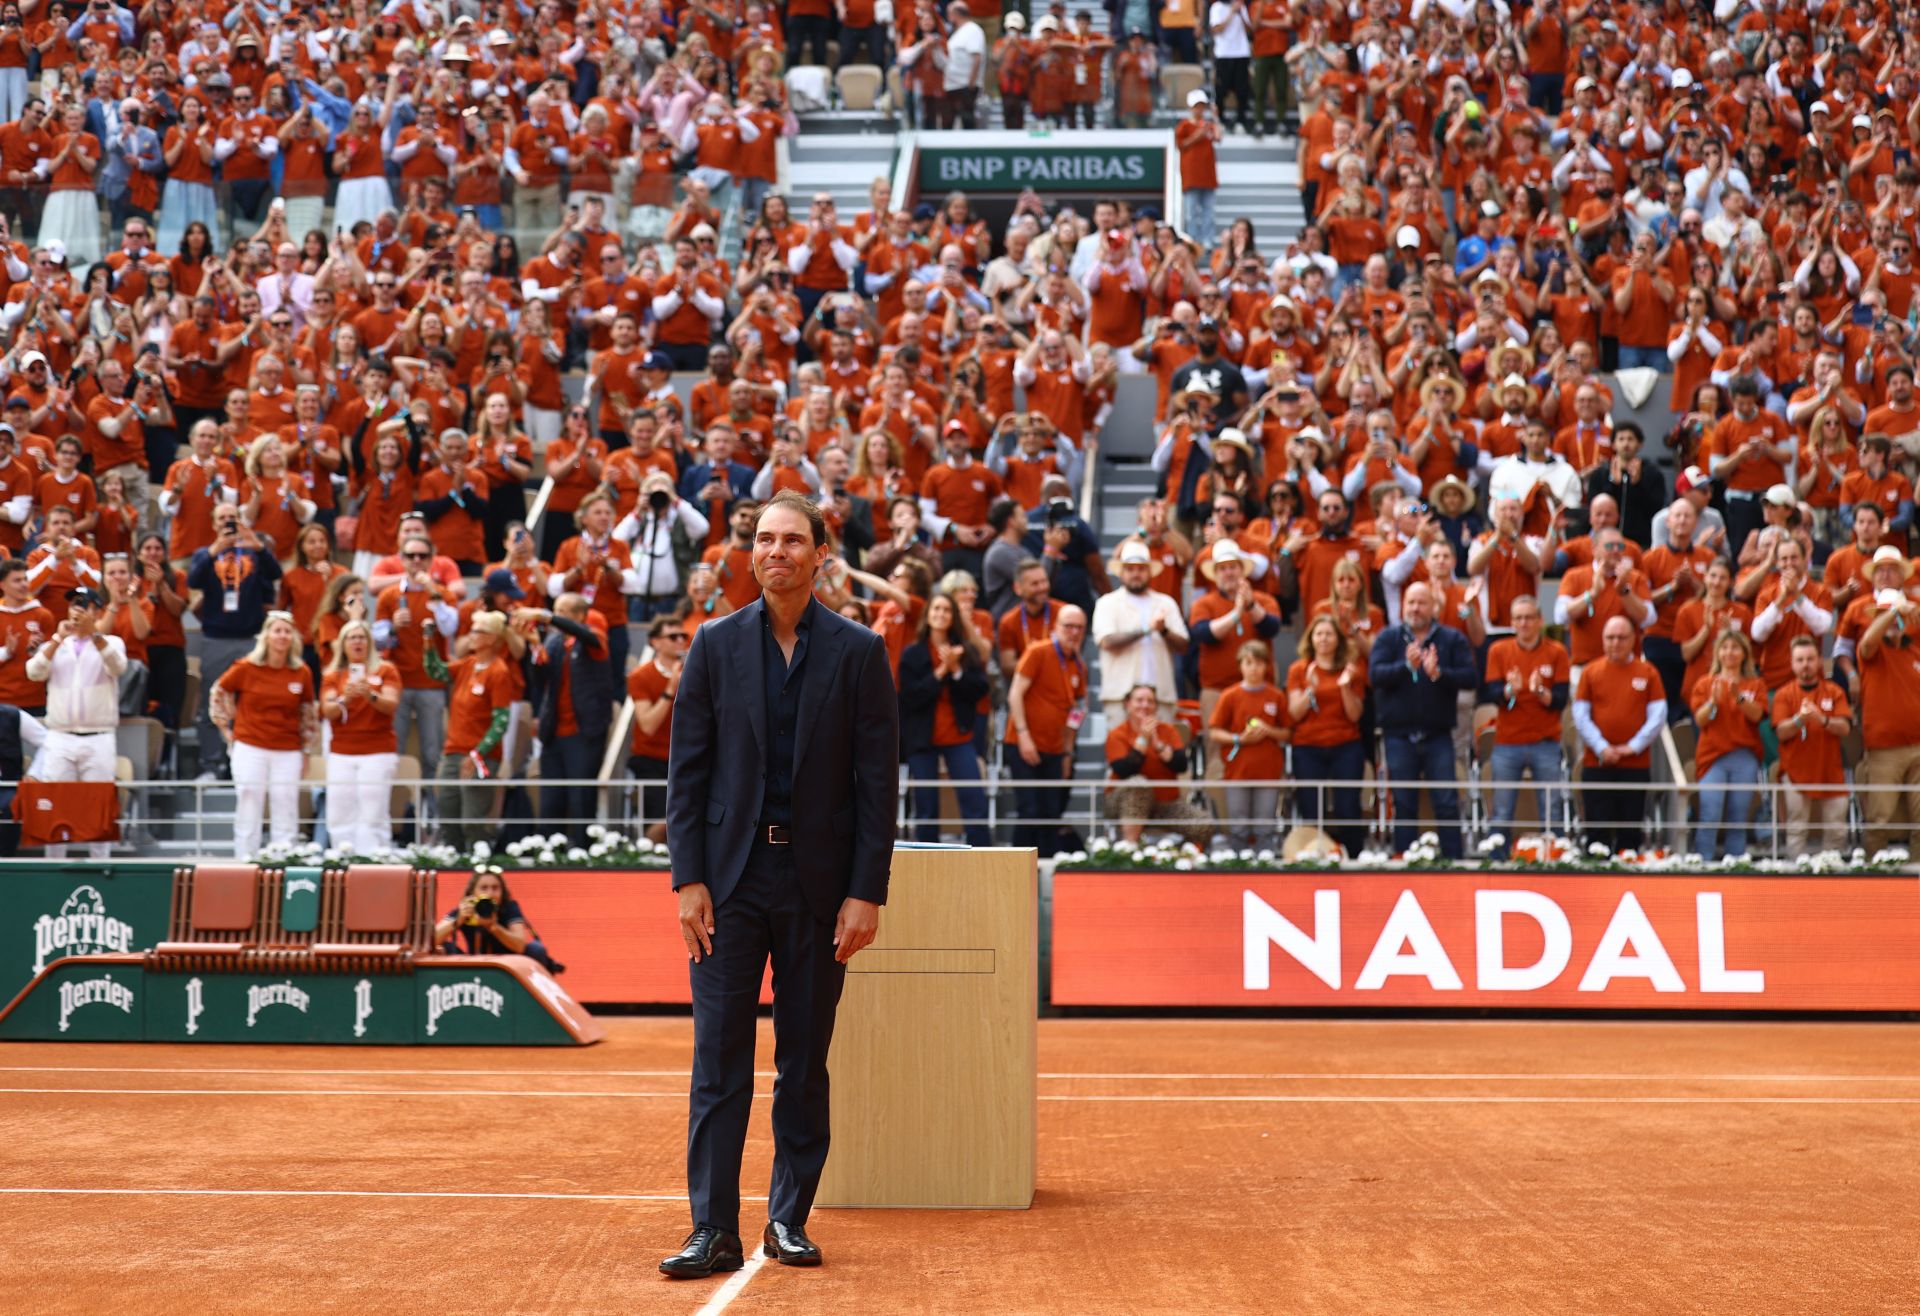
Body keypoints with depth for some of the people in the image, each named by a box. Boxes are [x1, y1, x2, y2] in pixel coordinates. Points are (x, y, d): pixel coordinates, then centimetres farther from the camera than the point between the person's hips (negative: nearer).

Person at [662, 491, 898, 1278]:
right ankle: (715, 1233, 0)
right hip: (731, 878, 1)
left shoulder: (858, 651, 1)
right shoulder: (716, 645, 4)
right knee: (719, 1062, -2)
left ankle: (789, 1219, 19)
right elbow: (687, 769, 4)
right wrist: (689, 878, -4)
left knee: (805, 1064, 7)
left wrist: (866, 892, -7)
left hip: (819, 883, 0)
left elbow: (877, 780, -1)